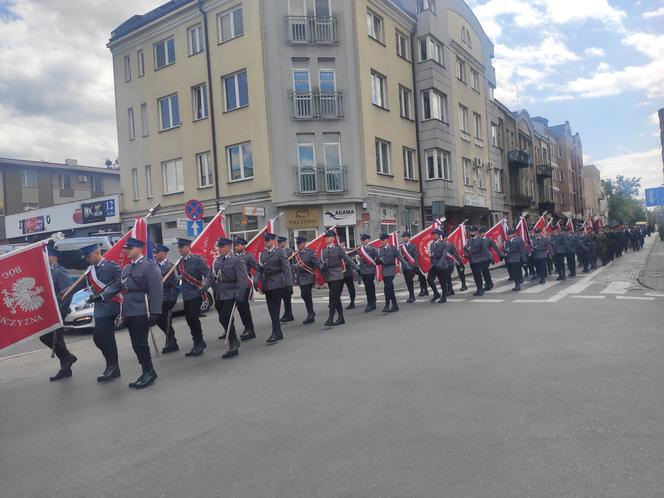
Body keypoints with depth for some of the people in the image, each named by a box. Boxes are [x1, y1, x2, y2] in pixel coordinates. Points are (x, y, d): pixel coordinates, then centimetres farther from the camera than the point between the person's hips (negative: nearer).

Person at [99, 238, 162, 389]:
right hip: (129, 313, 8)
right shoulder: (127, 268, 18)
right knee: (136, 344, 10)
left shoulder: (149, 266, -8)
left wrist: (155, 312, -18)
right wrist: (102, 296, 1)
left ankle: (149, 373, 6)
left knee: (140, 343, -6)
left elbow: (156, 290, -14)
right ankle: (147, 373, 19)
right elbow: (117, 285, 17)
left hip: (142, 312, -8)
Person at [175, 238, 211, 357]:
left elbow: (208, 274, -13)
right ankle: (198, 343, 23)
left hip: (196, 294, -7)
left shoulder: (197, 259, -11)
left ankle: (199, 344, 5)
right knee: (189, 319, 10)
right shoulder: (180, 262, 10)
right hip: (186, 295, 7)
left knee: (193, 318, -10)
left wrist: (203, 288, -14)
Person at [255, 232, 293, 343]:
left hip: (277, 284, -6)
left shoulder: (279, 252, -4)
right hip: (267, 285, 6)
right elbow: (259, 269, 11)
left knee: (275, 309, -8)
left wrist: (289, 284, -13)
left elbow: (286, 268, -7)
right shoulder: (261, 254, 11)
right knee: (271, 310, 9)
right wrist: (256, 280, -7)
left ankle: (275, 333, -4)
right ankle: (278, 333, 19)